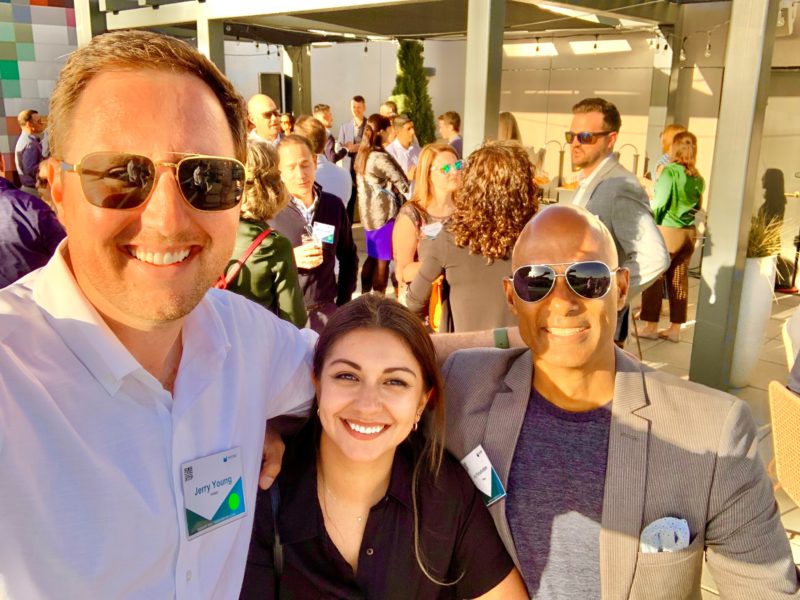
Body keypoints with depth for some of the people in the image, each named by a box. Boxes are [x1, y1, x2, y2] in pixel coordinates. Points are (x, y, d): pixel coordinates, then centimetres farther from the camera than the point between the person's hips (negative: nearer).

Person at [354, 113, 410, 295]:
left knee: (372, 257, 18)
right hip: (384, 214, -8)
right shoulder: (381, 158, -19)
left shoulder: (362, 155, 7)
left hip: (368, 213, 8)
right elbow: (403, 184, -17)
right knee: (383, 260, 1)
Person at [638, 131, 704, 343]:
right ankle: (675, 328, 16)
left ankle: (651, 326, 8)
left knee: (654, 278, 4)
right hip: (689, 233, 6)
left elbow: (659, 204, -12)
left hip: (668, 232, -6)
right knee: (679, 280, 10)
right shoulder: (698, 178, 6)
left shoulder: (670, 171, -12)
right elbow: (697, 206, 14)